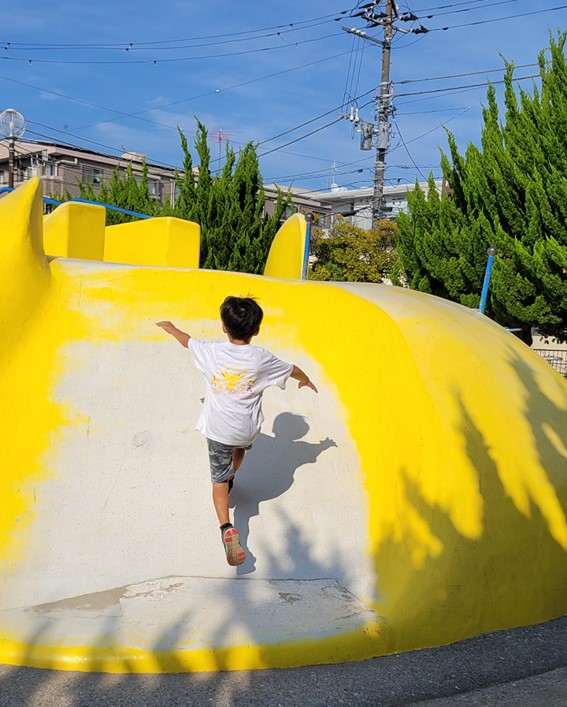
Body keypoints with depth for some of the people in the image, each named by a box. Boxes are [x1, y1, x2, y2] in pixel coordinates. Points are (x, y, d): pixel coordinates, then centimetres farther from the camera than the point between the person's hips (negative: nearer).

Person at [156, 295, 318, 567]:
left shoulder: (212, 351, -11)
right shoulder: (262, 359, -12)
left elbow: (188, 341, 9)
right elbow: (293, 370, 6)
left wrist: (171, 328, 31)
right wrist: (306, 380, 30)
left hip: (218, 430, -1)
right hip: (248, 430, 1)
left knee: (219, 479, 6)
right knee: (240, 448, 36)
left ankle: (227, 528, -13)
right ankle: (231, 479, 60)